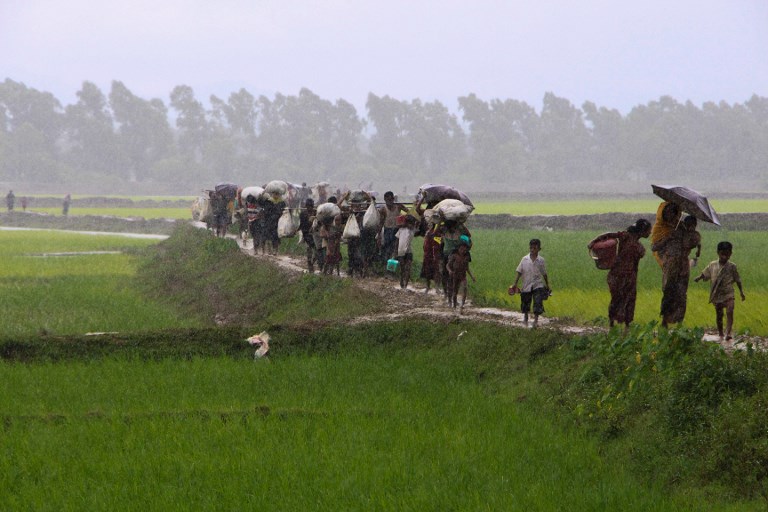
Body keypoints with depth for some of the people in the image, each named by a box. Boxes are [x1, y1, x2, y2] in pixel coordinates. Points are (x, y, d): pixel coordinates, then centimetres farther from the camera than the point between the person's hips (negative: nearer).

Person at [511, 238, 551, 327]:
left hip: (538, 286, -1)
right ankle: (525, 317, 38)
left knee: (538, 303, -13)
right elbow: (519, 272, 0)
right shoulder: (524, 259, -3)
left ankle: (536, 320, -6)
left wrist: (547, 286, 13)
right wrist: (515, 283, -7)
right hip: (526, 286, 1)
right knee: (525, 303, 14)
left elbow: (544, 274, 8)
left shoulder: (541, 260, -2)